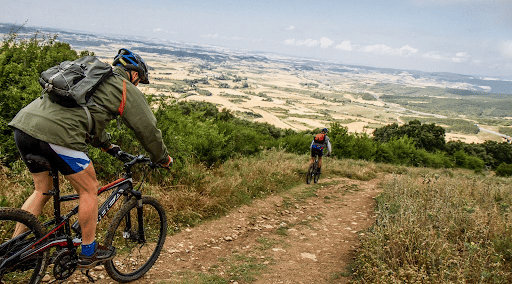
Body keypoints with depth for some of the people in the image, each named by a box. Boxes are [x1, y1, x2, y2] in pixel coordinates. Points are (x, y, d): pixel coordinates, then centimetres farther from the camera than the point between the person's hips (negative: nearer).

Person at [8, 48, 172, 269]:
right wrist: (163, 158, 27)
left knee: (42, 190, 25)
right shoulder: (127, 90, 8)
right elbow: (148, 129, 12)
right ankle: (89, 253, 23)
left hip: (23, 122, 9)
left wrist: (106, 145, 52)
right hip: (57, 133, -9)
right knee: (89, 189, 10)